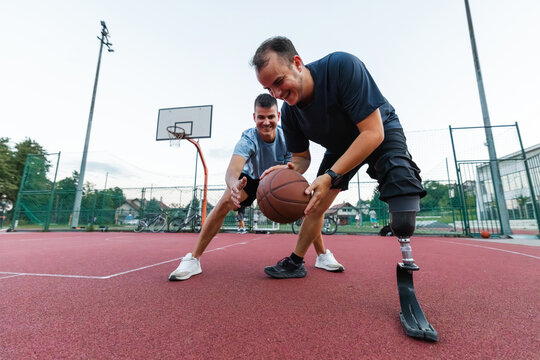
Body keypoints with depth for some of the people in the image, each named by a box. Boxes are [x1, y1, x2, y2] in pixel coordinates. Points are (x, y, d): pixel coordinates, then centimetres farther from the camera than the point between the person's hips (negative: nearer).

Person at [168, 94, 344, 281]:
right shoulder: (248, 139, -33)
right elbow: (233, 169, -50)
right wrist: (234, 185, -74)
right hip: (251, 178, -1)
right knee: (225, 202, -26)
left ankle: (323, 255, 1)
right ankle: (193, 259, -14)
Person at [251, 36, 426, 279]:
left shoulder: (343, 66, -33)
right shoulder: (289, 113, -16)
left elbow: (373, 132, -35)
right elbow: (302, 157, -5)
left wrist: (331, 176, -40)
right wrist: (290, 169, -30)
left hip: (381, 133, -4)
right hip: (340, 146, 5)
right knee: (315, 204, 6)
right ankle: (295, 263, 23)